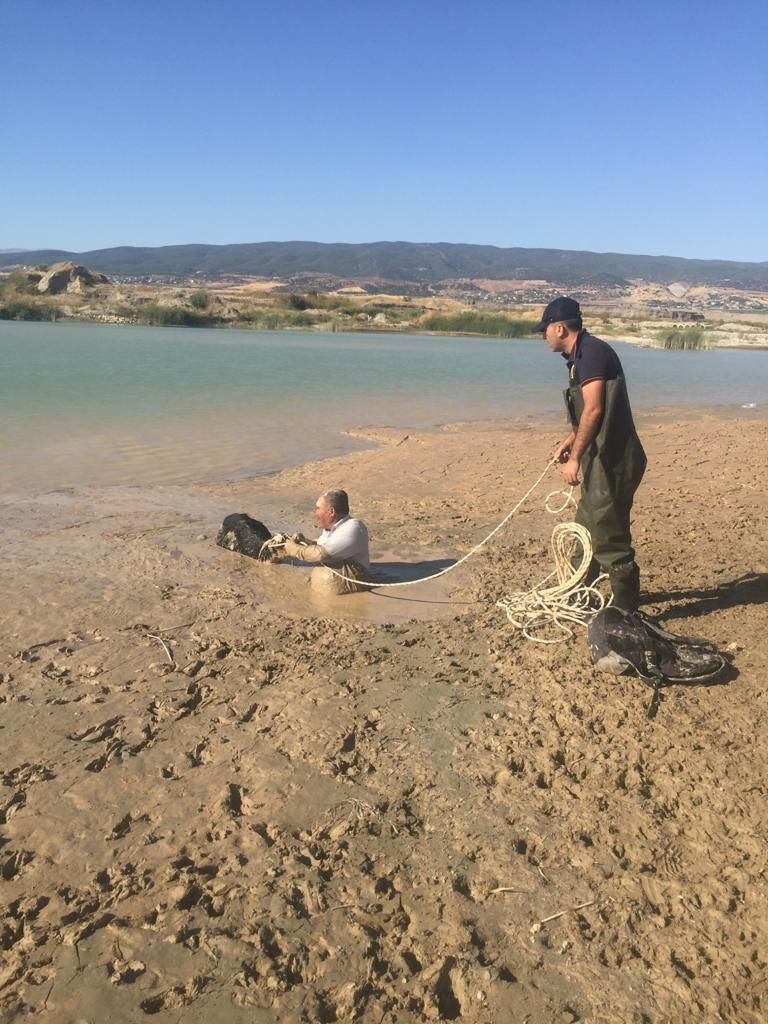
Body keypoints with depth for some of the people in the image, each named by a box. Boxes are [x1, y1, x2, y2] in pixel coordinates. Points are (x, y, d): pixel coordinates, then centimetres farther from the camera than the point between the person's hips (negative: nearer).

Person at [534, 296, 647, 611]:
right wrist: (569, 442, 24)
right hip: (602, 459, 11)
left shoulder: (591, 351, -14)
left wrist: (575, 458, -18)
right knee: (586, 529, 21)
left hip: (612, 461, -11)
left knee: (609, 537, -5)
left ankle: (626, 611, 5)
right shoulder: (582, 354, 16)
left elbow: (594, 410, -21)